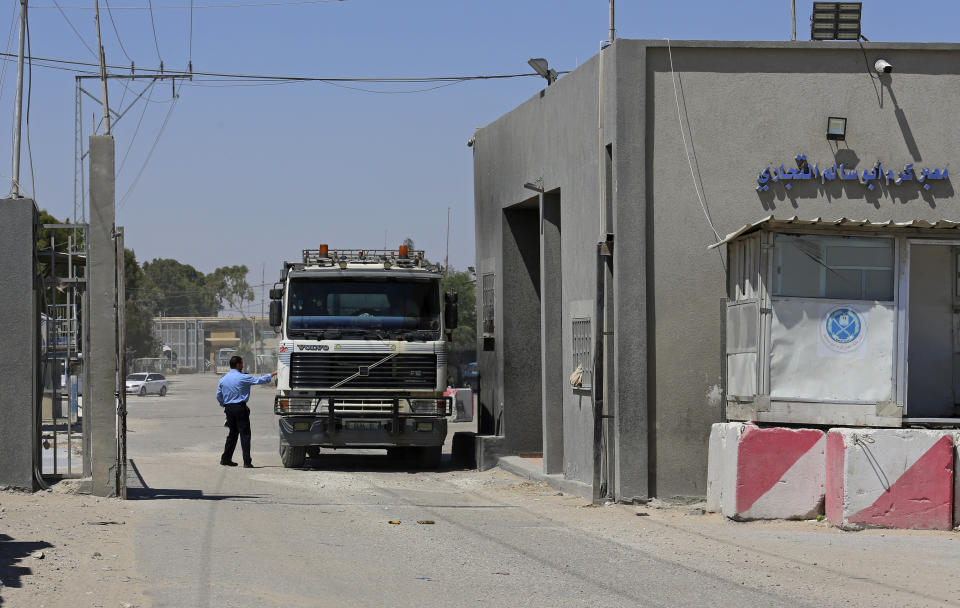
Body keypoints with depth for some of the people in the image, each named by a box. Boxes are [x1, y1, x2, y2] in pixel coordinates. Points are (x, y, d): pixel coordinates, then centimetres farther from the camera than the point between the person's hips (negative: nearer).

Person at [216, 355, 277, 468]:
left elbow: (219, 395, 10)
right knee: (245, 434, -4)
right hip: (240, 408, -6)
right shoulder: (243, 378, -9)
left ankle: (226, 459, 17)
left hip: (228, 408, 6)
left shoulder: (223, 379, 7)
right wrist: (272, 374, 7)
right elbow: (260, 380, -5)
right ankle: (247, 462, -10)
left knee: (233, 433, 17)